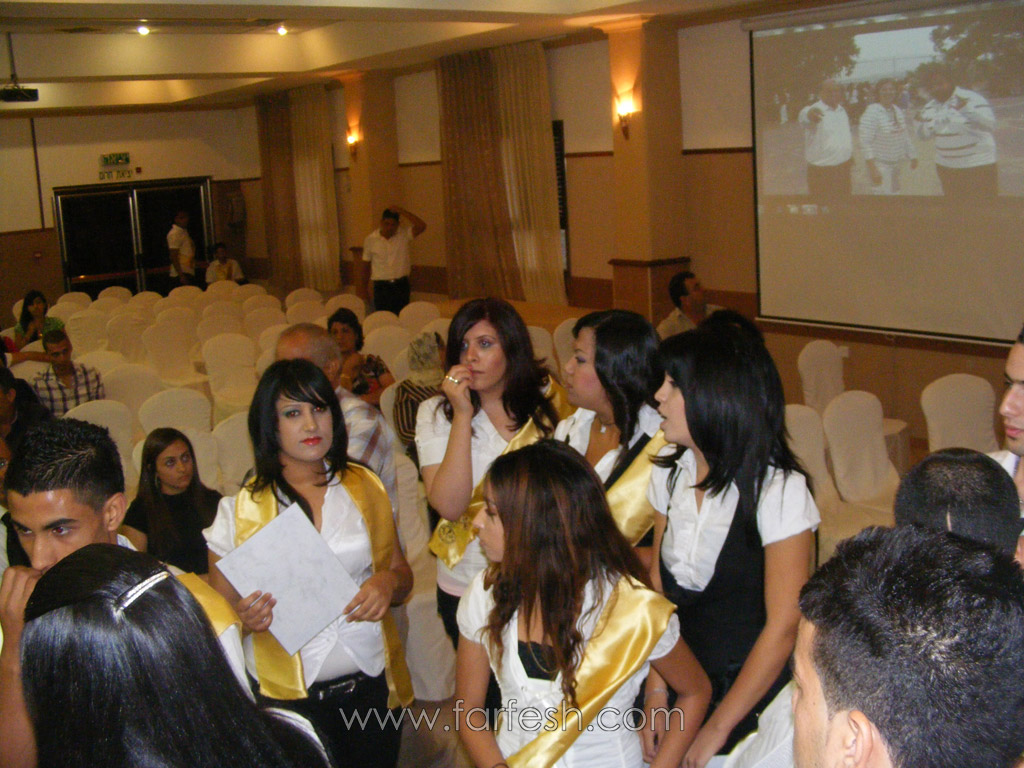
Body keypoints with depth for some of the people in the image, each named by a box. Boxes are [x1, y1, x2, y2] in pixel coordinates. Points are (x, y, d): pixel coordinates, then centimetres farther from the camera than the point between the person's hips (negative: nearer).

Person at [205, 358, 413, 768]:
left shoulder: (365, 487, 4)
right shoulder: (239, 508, -4)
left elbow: (401, 571, 13)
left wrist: (389, 584, -9)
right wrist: (246, 618, -20)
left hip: (372, 685, 2)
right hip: (287, 698, -2)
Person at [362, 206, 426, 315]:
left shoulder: (404, 234, -2)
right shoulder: (370, 239, 0)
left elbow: (421, 226, -17)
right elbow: (366, 262, 9)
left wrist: (402, 211, -19)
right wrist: (370, 281, 5)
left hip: (401, 285, 0)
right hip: (381, 286, 0)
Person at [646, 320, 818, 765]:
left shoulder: (778, 490, -19)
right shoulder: (670, 473, -2)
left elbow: (783, 627, -17)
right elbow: (658, 584, 3)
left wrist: (716, 730, -13)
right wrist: (654, 695, -4)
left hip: (752, 692, -4)